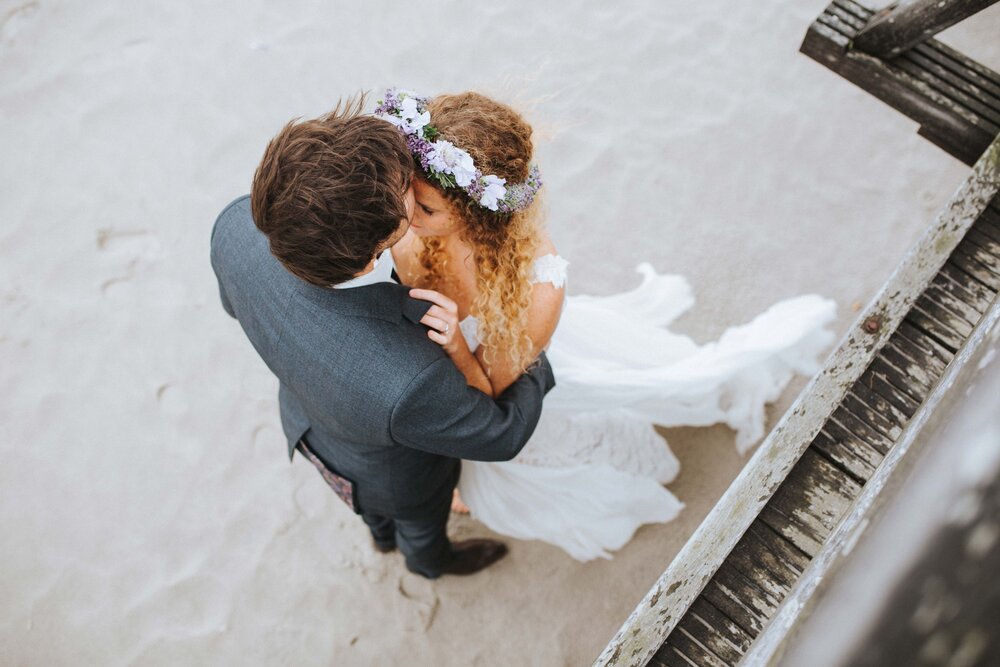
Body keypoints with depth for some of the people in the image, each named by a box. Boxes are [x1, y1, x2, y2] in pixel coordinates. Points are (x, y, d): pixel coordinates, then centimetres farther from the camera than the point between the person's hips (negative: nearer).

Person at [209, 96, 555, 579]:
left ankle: (382, 533, 76)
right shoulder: (408, 383, -53)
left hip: (309, 419, 4)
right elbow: (503, 434, -29)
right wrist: (537, 368, -8)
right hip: (393, 472, -4)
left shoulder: (238, 227, -38)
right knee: (422, 519, 35)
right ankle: (428, 558, 72)